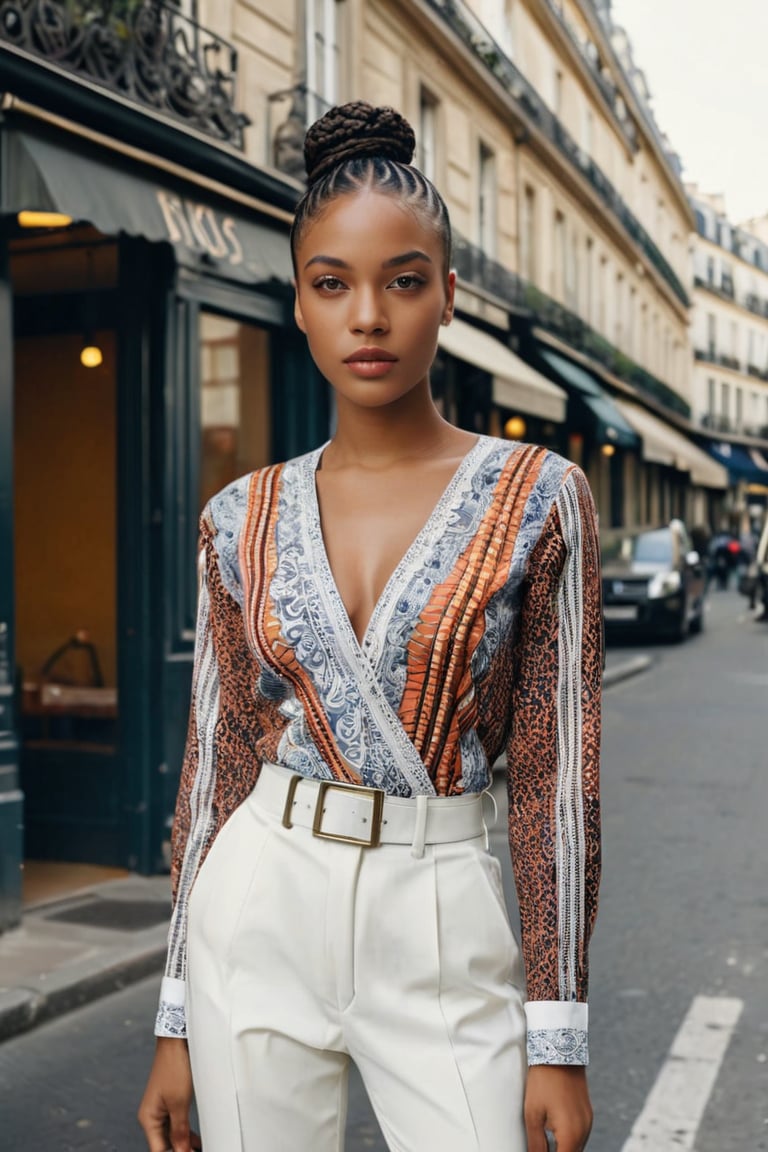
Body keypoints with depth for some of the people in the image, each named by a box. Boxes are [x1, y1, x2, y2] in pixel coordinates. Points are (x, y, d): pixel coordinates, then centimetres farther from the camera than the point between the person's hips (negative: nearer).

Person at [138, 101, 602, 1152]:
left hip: (442, 924, -2)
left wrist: (559, 1040, -6)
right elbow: (215, 761, 5)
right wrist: (177, 1022, 6)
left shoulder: (536, 498, -5)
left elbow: (556, 774, -5)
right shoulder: (243, 518, 2)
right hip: (257, 913, 2)